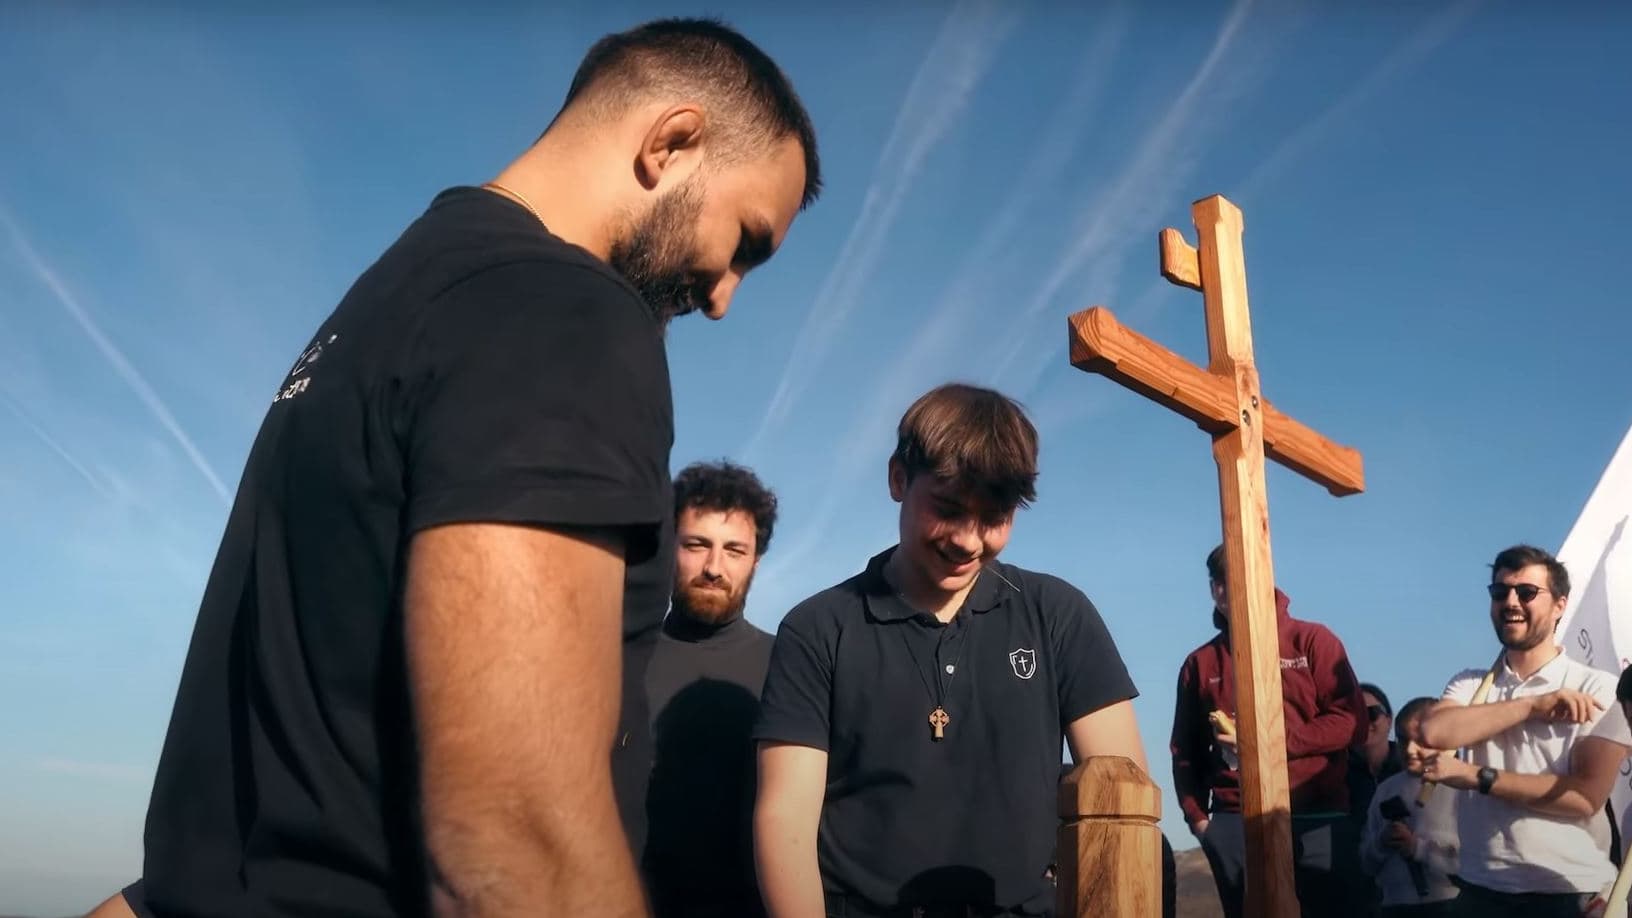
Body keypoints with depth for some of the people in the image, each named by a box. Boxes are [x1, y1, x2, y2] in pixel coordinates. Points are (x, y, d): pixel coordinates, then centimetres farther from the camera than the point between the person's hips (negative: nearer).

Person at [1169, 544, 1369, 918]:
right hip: (1234, 825, 2)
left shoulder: (1313, 641, 6)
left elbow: (1351, 721, -3)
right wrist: (1196, 815, 2)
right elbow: (1185, 750, 15)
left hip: (1317, 820, -2)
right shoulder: (1200, 662, 12)